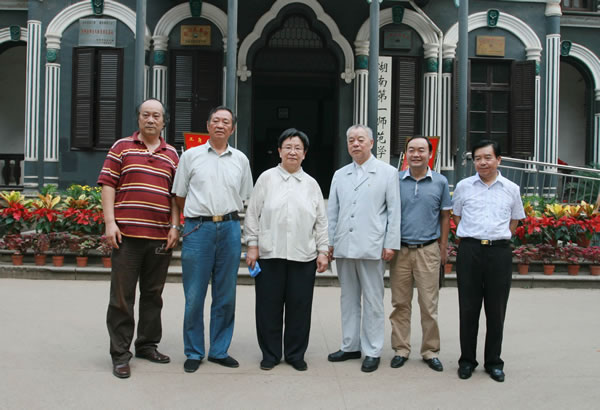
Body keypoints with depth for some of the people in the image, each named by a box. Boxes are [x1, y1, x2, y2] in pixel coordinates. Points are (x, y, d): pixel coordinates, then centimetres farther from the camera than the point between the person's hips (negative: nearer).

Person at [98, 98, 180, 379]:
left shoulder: (172, 155, 14)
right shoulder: (122, 147, 6)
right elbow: (108, 185, 1)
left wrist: (174, 227, 3)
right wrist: (110, 222, -8)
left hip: (160, 236, 3)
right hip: (127, 234, -3)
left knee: (153, 294, 12)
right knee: (122, 295, 0)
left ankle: (147, 345, 26)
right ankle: (120, 353, 8)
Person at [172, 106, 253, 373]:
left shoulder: (240, 160, 11)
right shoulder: (191, 156, 6)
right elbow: (180, 195, 11)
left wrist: (226, 213, 12)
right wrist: (197, 214, 11)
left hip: (230, 229, 2)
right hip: (198, 229, -2)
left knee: (226, 295, 7)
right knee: (194, 295, 0)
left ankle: (219, 351, 18)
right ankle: (193, 353, 12)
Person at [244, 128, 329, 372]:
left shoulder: (311, 184, 11)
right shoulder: (266, 178, 5)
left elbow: (321, 221, 11)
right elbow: (253, 214, 4)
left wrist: (323, 251, 5)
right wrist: (252, 245, -2)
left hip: (303, 256, 2)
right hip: (270, 254, -1)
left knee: (299, 306, 6)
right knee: (269, 306, 5)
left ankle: (296, 354, 20)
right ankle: (270, 354, 19)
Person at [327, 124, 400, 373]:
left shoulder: (388, 173, 3)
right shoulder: (339, 175, 14)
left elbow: (394, 211, 0)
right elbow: (332, 211, 15)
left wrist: (391, 244, -6)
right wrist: (329, 242, 9)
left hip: (371, 248, -4)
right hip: (344, 247, 4)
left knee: (373, 301, 2)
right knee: (348, 299, 12)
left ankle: (372, 351, 11)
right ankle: (350, 346, 23)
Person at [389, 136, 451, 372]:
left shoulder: (440, 182, 4)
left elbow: (445, 216, 10)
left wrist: (443, 247, 7)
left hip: (428, 250, 0)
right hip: (400, 249, 1)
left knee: (429, 305, 3)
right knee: (400, 303, 6)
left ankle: (430, 351, 15)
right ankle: (401, 349, 16)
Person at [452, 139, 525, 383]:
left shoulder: (511, 189, 7)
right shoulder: (463, 186, 5)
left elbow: (514, 220, 17)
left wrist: (498, 239, 9)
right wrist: (469, 239, 9)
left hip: (499, 252, 0)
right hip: (469, 251, 0)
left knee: (496, 310, 6)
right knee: (468, 308, 5)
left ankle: (493, 362, 20)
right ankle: (467, 360, 17)